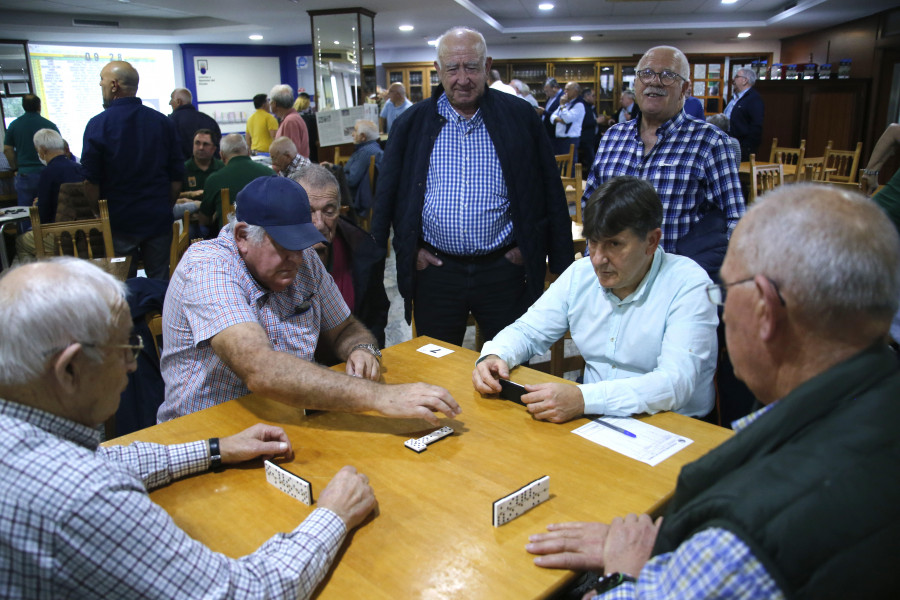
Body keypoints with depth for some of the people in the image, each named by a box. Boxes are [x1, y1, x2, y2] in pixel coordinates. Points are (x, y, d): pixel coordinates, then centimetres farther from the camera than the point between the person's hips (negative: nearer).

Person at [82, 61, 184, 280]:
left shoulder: (98, 124, -9)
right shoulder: (164, 122, 2)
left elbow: (91, 182, -7)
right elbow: (177, 176, 6)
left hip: (118, 222, -3)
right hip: (159, 219, 3)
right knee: (161, 284, 9)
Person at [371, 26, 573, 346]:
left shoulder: (520, 117, 1)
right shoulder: (412, 123, 4)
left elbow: (551, 192, 4)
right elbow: (388, 193, 10)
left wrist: (562, 265, 0)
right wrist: (409, 247, 2)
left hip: (504, 270, -1)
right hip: (435, 272, 1)